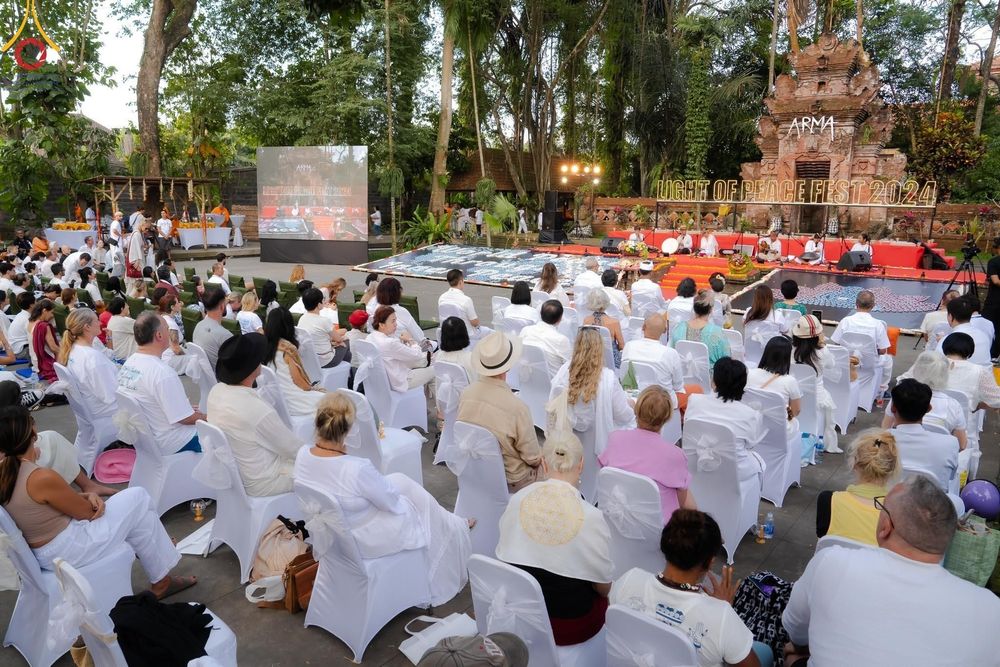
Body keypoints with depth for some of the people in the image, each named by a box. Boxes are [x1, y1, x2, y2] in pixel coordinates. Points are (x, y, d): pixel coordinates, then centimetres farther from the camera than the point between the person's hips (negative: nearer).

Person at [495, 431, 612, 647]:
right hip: (570, 624, -3)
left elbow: (504, 555, 1)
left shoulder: (517, 500, -14)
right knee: (603, 597, 26)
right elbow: (603, 586, -11)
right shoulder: (591, 517, -24)